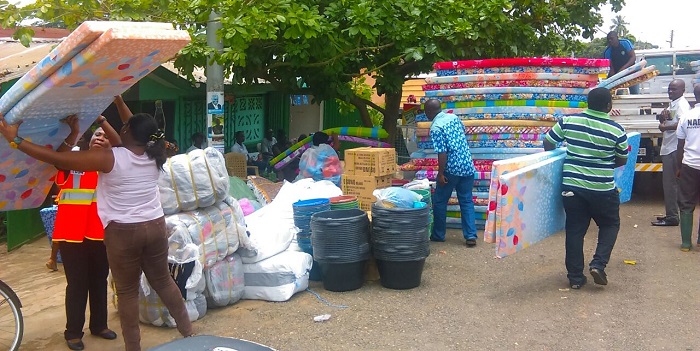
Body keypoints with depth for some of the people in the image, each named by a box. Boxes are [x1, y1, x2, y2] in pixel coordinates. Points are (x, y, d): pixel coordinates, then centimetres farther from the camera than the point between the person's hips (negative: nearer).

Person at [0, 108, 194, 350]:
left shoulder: (110, 158, -17)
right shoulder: (153, 156, -1)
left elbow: (58, 159, -18)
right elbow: (130, 143, 20)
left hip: (123, 232, -5)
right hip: (156, 227, 5)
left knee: (127, 291, 9)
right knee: (163, 281, 19)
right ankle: (187, 331, 28)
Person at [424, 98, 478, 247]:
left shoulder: (435, 127, -14)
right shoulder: (454, 117, 7)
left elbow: (442, 153, -18)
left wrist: (440, 174, -14)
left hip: (451, 168, -6)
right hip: (468, 165, 7)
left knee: (439, 201, 9)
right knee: (467, 201, 10)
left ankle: (438, 235, 18)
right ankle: (471, 236, 4)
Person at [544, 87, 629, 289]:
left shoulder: (569, 121, -4)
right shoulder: (616, 130, -9)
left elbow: (548, 143, 4)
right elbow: (622, 161, 4)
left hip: (571, 187, 2)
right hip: (602, 189, -2)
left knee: (575, 230, 11)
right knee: (610, 225, 20)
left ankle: (575, 277, 15)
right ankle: (598, 264, 4)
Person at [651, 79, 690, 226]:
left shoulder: (682, 104, -11)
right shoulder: (672, 104, 18)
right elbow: (664, 123, 24)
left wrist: (665, 127, -14)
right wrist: (662, 117, 3)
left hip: (674, 149, -10)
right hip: (668, 148, 10)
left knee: (670, 182, -8)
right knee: (668, 182, 16)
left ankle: (672, 217, -3)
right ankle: (670, 214, 25)